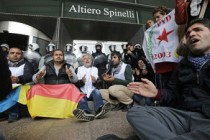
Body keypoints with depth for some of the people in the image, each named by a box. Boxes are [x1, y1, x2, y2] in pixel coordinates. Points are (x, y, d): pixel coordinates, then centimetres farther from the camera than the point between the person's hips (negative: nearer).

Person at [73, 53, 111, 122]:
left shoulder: (95, 68, 18)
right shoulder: (79, 69, 16)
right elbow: (77, 83, 7)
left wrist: (95, 81, -18)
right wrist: (81, 81, -18)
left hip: (92, 90, 0)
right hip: (83, 92, 0)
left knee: (97, 92, -31)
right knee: (81, 100, -29)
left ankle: (99, 110, -54)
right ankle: (87, 113, -55)